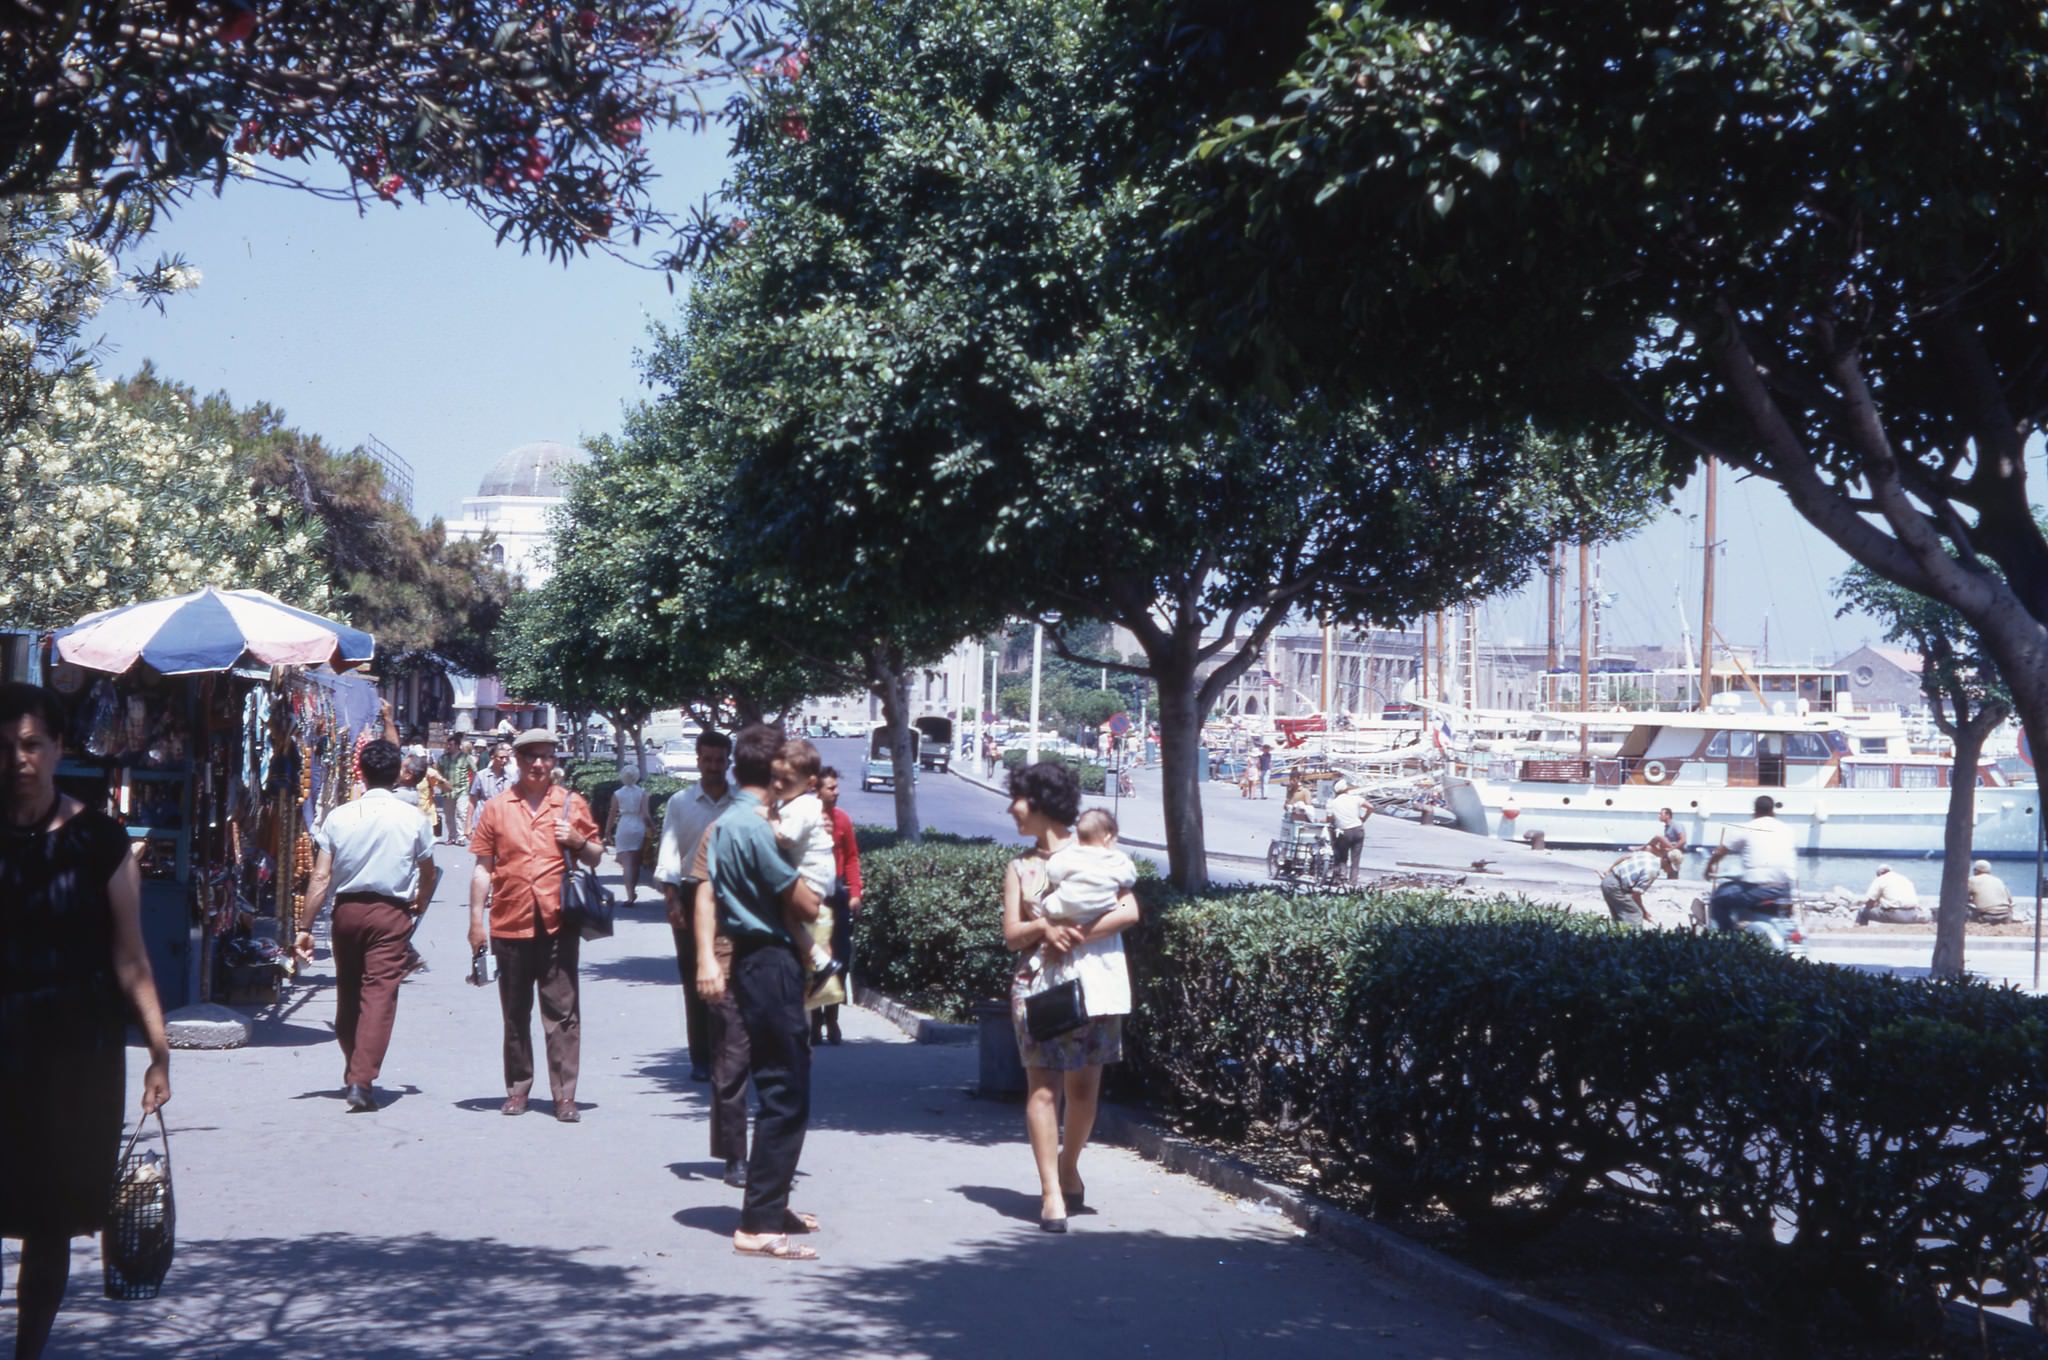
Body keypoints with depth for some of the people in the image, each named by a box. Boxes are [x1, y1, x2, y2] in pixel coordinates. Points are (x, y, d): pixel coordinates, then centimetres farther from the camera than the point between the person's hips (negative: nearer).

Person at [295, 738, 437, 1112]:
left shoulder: (338, 817, -1)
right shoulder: (413, 818, -3)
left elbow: (321, 877, -4)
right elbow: (428, 876, 7)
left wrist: (306, 928, -1)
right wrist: (418, 908, 27)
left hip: (347, 909, 3)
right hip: (391, 913, -3)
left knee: (347, 992, 17)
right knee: (380, 994, -5)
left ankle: (352, 1074, 29)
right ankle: (362, 1081, -16)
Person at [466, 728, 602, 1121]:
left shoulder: (572, 805, 6)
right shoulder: (497, 807, 7)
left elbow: (596, 858, 13)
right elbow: (483, 868, 8)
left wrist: (579, 842, -9)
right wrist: (476, 920, 3)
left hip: (558, 924, -1)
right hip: (509, 924, 1)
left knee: (562, 1014, -2)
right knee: (515, 1014, 11)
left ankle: (564, 1095, 0)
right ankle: (517, 1089, 22)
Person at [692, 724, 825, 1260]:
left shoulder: (722, 824, 13)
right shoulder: (753, 827, -18)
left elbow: (706, 892, 11)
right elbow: (805, 904, -16)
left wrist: (707, 958, 6)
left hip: (749, 958, 10)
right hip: (771, 962, -10)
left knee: (781, 1089, 19)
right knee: (785, 1095, -7)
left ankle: (771, 1207, 28)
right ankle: (758, 1225, -6)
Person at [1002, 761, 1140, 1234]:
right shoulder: (1019, 867, 13)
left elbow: (1129, 911, -5)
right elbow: (1011, 935, 5)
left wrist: (1076, 932, -14)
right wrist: (1044, 928, -16)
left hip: (1092, 982, -1)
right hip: (1037, 984, 1)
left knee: (1083, 1088, 4)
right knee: (1043, 1086, -8)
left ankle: (1069, 1167, 26)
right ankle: (1051, 1191, -10)